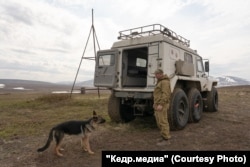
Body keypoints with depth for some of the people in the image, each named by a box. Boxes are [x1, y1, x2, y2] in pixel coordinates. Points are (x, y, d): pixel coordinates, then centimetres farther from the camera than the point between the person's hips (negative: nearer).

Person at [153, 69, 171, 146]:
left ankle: (166, 139, 2)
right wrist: (155, 103, 22)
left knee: (163, 121, -5)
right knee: (159, 121, 14)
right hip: (158, 104, 10)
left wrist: (161, 104, -28)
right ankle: (166, 135, 26)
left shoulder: (165, 82, -14)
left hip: (162, 105, -10)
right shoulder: (160, 81, 18)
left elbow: (165, 94, -23)